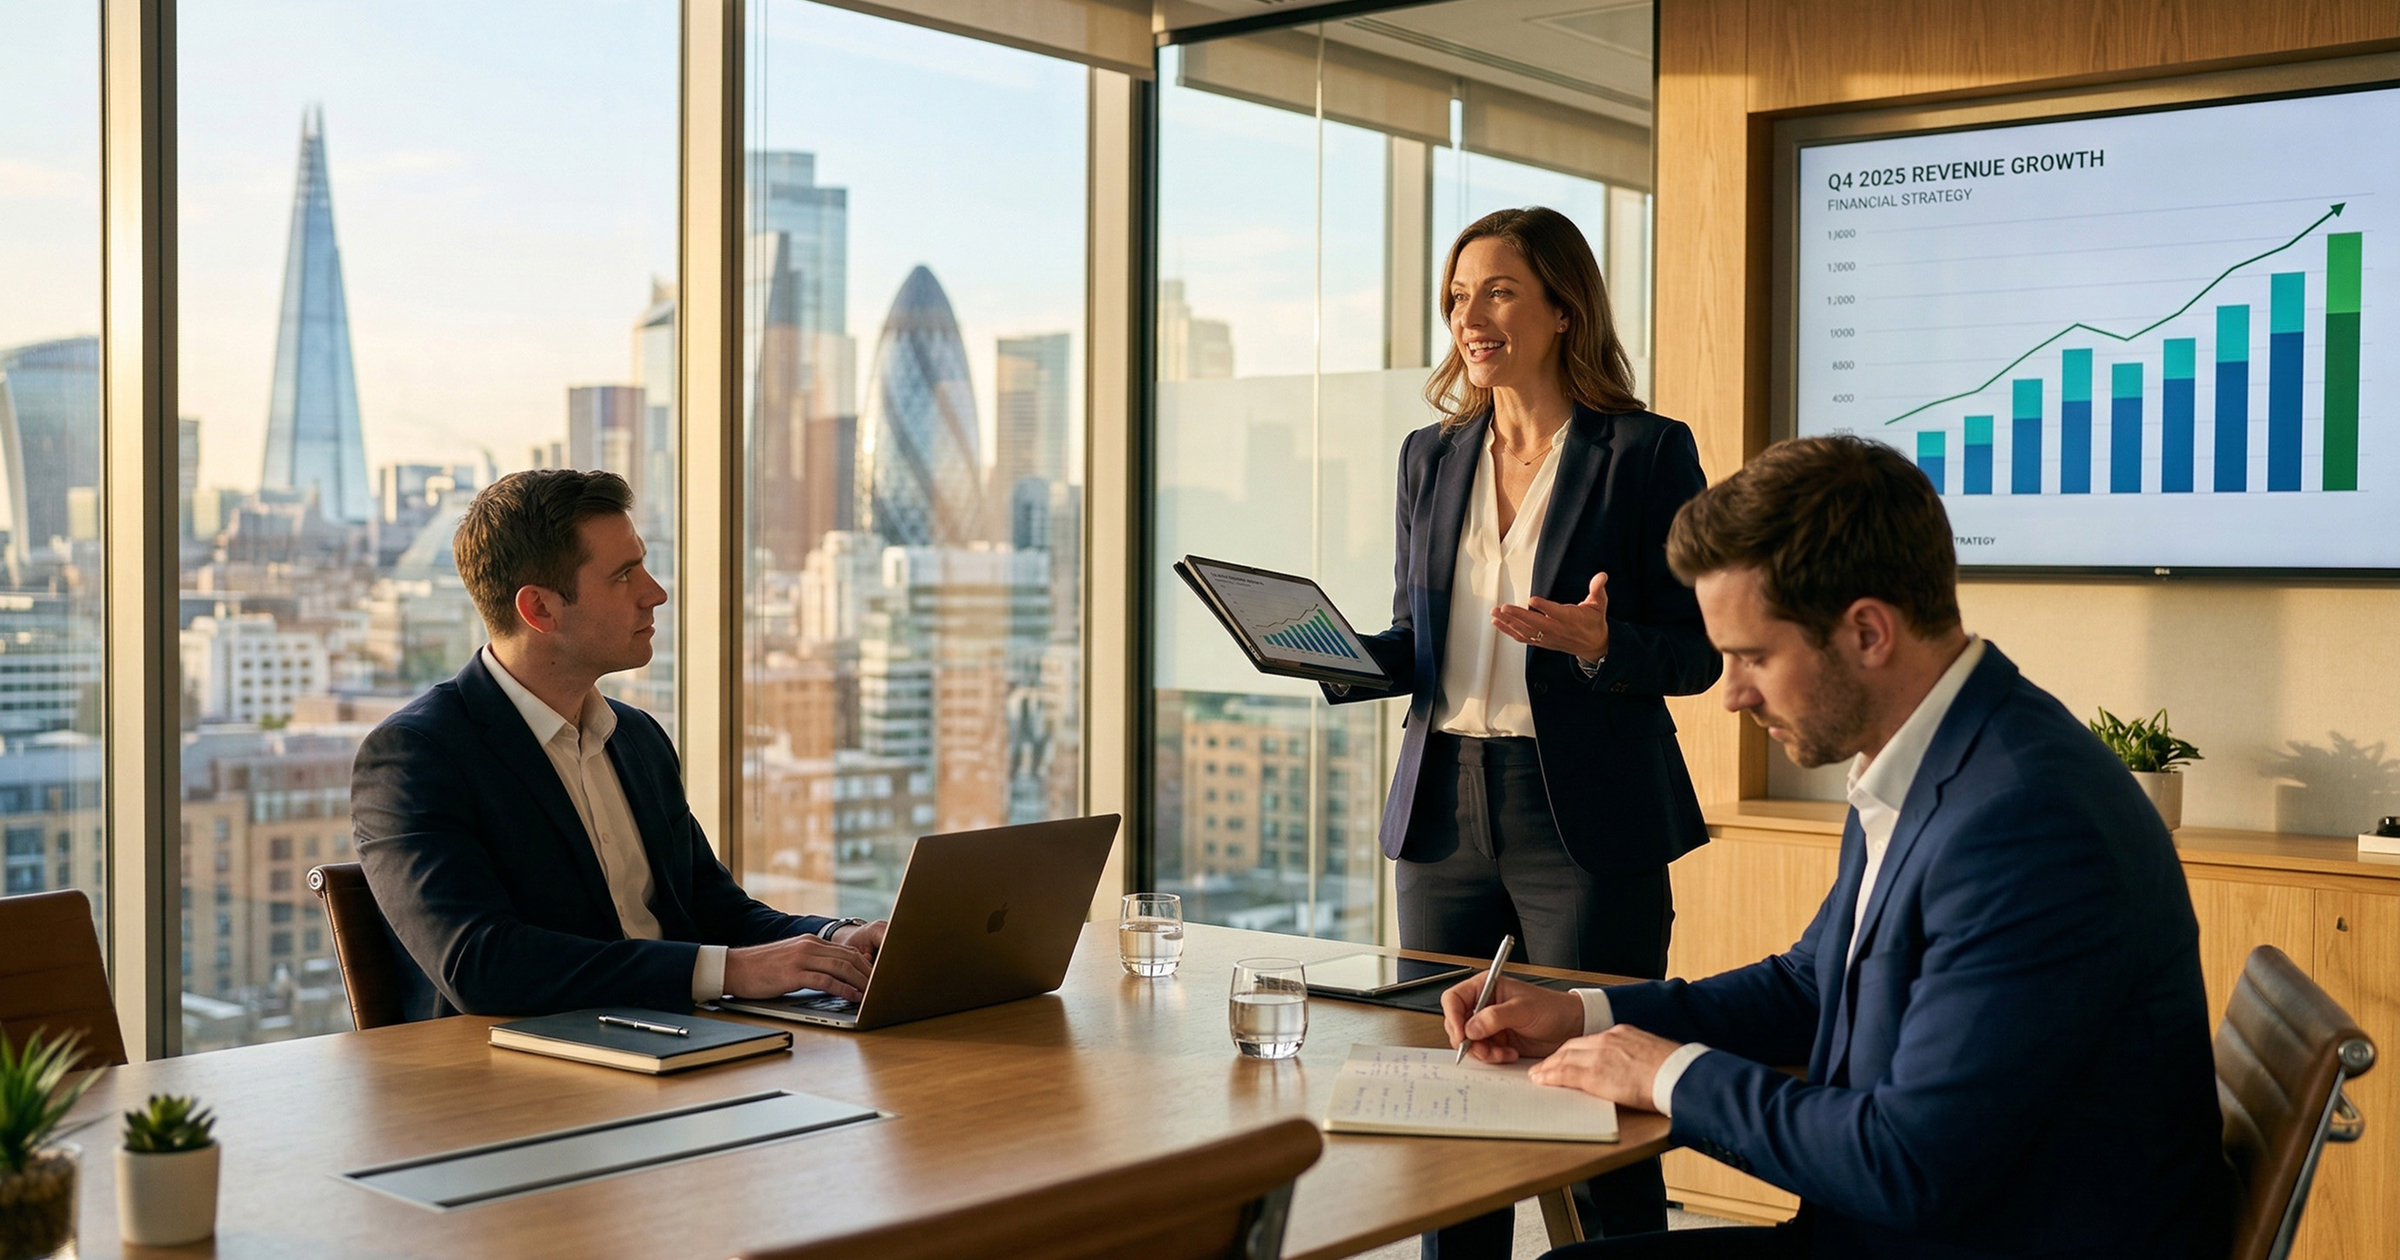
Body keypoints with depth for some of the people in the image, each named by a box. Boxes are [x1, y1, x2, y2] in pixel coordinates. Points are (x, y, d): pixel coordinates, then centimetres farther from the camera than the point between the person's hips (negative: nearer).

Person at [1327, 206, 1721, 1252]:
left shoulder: (1647, 453, -3)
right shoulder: (1431, 457, 13)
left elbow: (1694, 653, -3)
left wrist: (1597, 643, -22)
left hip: (1587, 820, -5)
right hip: (1445, 811, 5)